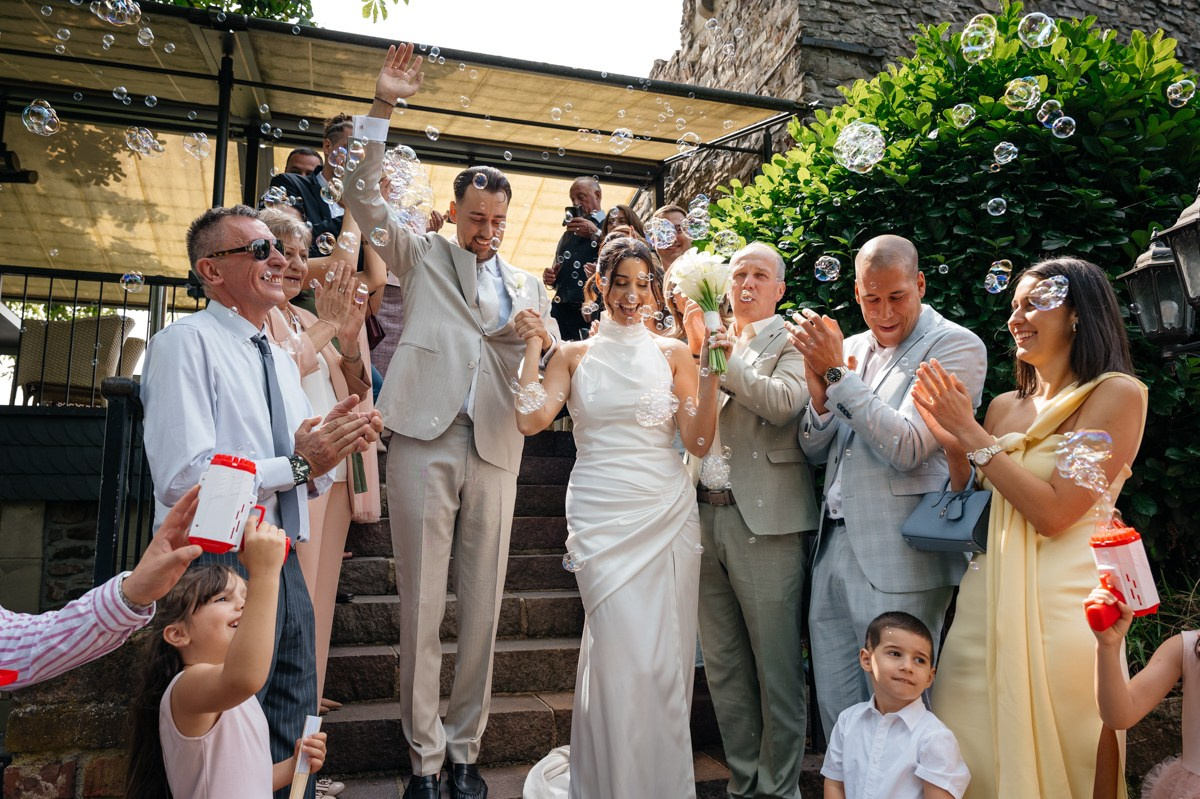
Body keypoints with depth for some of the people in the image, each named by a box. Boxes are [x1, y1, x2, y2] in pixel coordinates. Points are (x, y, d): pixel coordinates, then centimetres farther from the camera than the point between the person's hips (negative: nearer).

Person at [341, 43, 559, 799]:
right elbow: (365, 198, 3)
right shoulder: (422, 255, 15)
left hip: (495, 447, 3)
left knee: (483, 607, 5)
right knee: (422, 604, 0)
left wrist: (538, 338, -7)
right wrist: (383, 106, -5)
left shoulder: (527, 285, 21)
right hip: (424, 439, -2)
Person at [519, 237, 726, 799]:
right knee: (624, 655, -5)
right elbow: (530, 420, -5)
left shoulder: (672, 352, 8)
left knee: (665, 659, 5)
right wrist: (532, 343, -2)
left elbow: (699, 443, 2)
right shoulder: (574, 354, 9)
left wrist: (711, 372, -7)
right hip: (602, 518, -1)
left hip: (666, 514, 1)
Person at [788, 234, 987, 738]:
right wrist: (820, 394, -9)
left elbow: (907, 448, -18)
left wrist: (837, 375, -17)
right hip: (833, 548, 6)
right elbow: (816, 452, 11)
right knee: (835, 710, 16)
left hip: (900, 563, -6)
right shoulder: (851, 348, 12)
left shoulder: (957, 346, -7)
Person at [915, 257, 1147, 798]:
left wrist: (972, 434, -13)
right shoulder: (1005, 406, 10)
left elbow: (1054, 513, -16)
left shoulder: (1116, 393, -7)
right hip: (989, 599, 5)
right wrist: (951, 441, -5)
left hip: (1063, 603, -5)